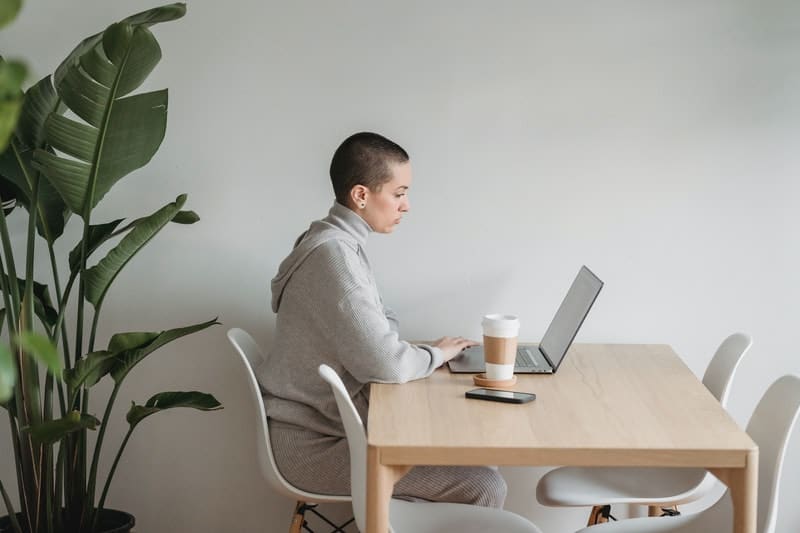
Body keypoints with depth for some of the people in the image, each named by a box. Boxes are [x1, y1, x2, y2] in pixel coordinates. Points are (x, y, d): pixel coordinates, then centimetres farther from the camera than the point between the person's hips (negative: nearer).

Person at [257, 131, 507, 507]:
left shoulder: (335, 242, 12)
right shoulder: (334, 254, -21)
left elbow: (372, 338, 15)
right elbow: (384, 364, -26)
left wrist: (428, 350, -3)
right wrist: (436, 354, -7)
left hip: (325, 423, 10)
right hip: (315, 445, -10)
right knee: (484, 487, -14)